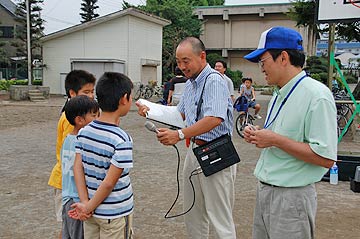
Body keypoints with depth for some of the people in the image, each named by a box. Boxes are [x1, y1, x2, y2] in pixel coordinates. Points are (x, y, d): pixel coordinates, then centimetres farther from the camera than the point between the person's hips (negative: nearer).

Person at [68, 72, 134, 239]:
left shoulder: (84, 132, -4)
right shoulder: (122, 140, -23)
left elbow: (77, 167, -5)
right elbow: (109, 183, -21)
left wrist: (85, 203, -8)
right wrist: (88, 207, -10)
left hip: (91, 213, 6)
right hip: (115, 215, -6)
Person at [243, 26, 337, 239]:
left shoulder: (317, 96, -18)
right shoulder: (279, 95, 12)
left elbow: (326, 158, -23)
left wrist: (275, 140, -21)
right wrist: (258, 136, 3)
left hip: (292, 197, -8)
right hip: (264, 190, 9)